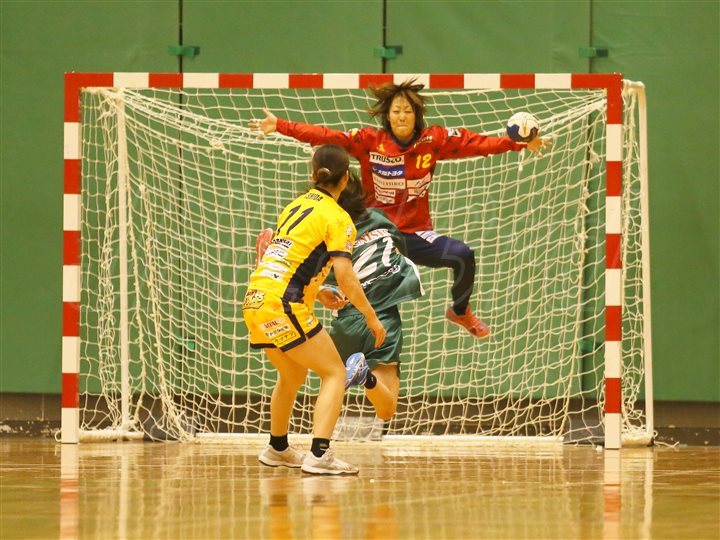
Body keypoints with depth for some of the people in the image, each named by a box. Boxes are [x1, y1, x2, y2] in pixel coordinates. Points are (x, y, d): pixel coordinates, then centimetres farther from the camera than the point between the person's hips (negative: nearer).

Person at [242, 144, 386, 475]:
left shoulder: (296, 205, 17)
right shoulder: (337, 218, -6)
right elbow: (345, 276, -14)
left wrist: (318, 293, 32)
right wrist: (371, 317, -5)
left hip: (254, 299, 8)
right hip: (281, 304, -8)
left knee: (292, 375, 28)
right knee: (334, 373, -2)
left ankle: (277, 449, 42)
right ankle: (319, 456, -16)